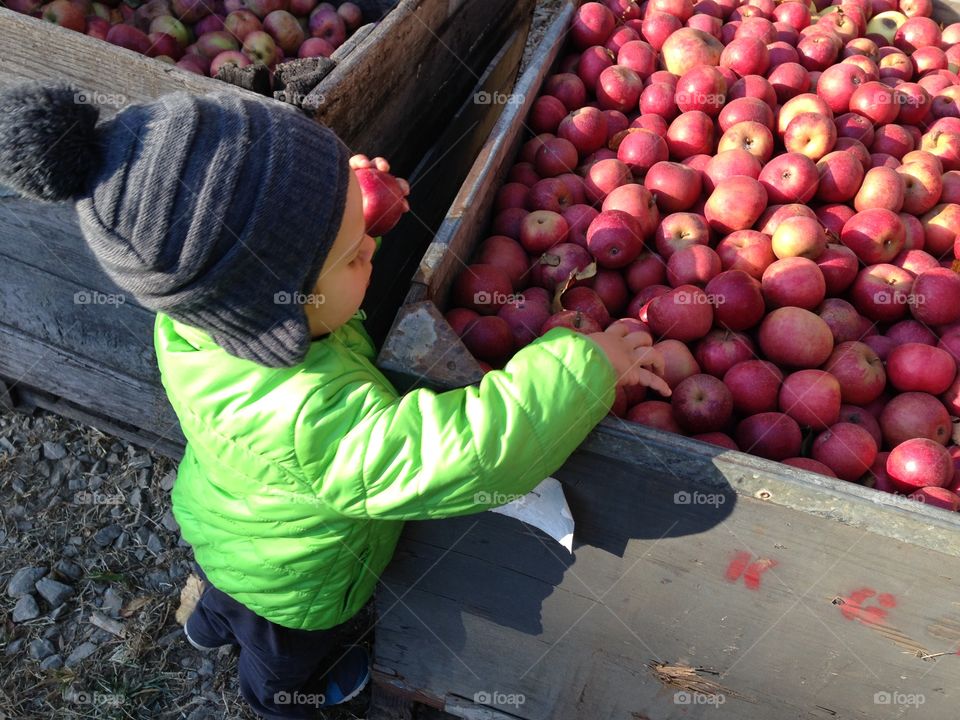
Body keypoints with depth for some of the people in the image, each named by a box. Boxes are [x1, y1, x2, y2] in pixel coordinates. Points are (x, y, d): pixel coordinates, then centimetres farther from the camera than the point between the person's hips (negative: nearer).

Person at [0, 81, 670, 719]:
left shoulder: (204, 310, -29)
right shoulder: (306, 422, -54)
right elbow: (479, 453, -51)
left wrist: (338, 200, -24)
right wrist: (585, 363, -38)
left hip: (222, 517, 5)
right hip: (292, 581, -5)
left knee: (236, 590, 42)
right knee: (286, 653, 34)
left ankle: (214, 622, 75)